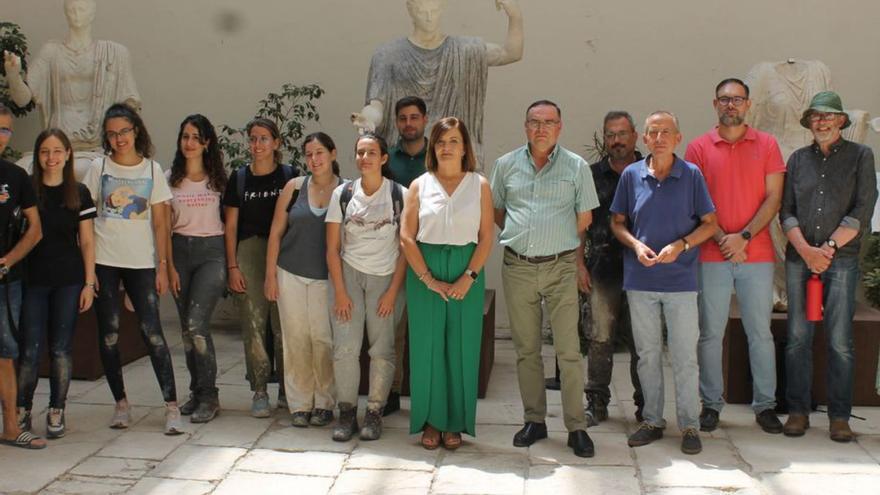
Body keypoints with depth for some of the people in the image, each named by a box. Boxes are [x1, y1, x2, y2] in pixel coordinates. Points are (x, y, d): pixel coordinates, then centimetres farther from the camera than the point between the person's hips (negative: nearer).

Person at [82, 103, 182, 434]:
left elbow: (160, 223, 5)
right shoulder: (99, 168, 5)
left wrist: (162, 266, 0)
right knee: (108, 335, 4)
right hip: (104, 262, 1)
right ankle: (121, 403, 18)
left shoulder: (152, 169, 5)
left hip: (142, 263, -1)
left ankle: (171, 407, -4)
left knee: (152, 332, -7)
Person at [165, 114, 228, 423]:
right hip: (180, 250, 3)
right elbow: (165, 226, 6)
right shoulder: (170, 178, 7)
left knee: (196, 323, -15)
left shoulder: (217, 178, 4)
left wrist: (232, 262, -2)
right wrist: (170, 267, 0)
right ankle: (197, 392, 20)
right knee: (187, 328, 7)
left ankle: (208, 396, -5)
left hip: (211, 250, -3)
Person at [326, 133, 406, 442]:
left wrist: (393, 291, -6)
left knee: (382, 348, -3)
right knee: (345, 346, -4)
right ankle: (347, 413, 8)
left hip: (385, 277, -1)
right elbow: (333, 248, 2)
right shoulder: (343, 194, 2)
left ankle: (374, 413, 10)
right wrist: (340, 292, -4)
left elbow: (405, 248, -2)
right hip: (348, 273, 1)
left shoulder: (399, 195, -3)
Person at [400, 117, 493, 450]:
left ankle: (455, 423, 16)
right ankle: (430, 421, 16)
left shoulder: (479, 185, 4)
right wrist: (429, 280, -9)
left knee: (462, 348, 3)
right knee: (427, 347, 3)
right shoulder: (419, 185, 4)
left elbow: (487, 237, -1)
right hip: (424, 275, 0)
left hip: (466, 274, 0)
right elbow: (406, 237, -2)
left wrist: (468, 278, -12)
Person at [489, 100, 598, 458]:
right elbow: (496, 210, 18)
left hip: (561, 267, -2)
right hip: (517, 267, 2)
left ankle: (576, 427, 5)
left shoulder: (577, 167, 2)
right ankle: (534, 421, 21)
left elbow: (585, 220, 7)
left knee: (569, 351, -3)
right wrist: (518, 237, 10)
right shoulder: (506, 165, 7)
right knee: (526, 350, 9)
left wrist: (577, 259, 9)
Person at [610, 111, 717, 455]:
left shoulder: (691, 175, -2)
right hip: (640, 280, 2)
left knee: (684, 357, 3)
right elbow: (617, 222, 9)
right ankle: (652, 420, 24)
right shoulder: (631, 175, 3)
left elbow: (711, 223, 1)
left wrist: (680, 245, -14)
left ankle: (690, 425, 15)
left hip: (680, 280, -2)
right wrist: (636, 245, -9)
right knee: (647, 354, 12)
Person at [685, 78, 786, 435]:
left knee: (760, 332, 6)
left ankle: (765, 405, 17)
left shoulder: (767, 145, 7)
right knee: (711, 333, 4)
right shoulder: (699, 148, 4)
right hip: (712, 255, 0)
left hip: (757, 254, 1)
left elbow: (773, 198, 1)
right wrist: (721, 239, -12)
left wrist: (743, 237, -11)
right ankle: (711, 403, 15)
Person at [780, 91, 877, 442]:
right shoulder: (798, 158, 12)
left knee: (840, 341, -2)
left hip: (841, 259, -2)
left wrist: (829, 247, -10)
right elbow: (786, 212, 6)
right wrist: (806, 250, -8)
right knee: (798, 338, 3)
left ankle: (839, 416, 7)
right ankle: (798, 410, 11)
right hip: (799, 259, 2)